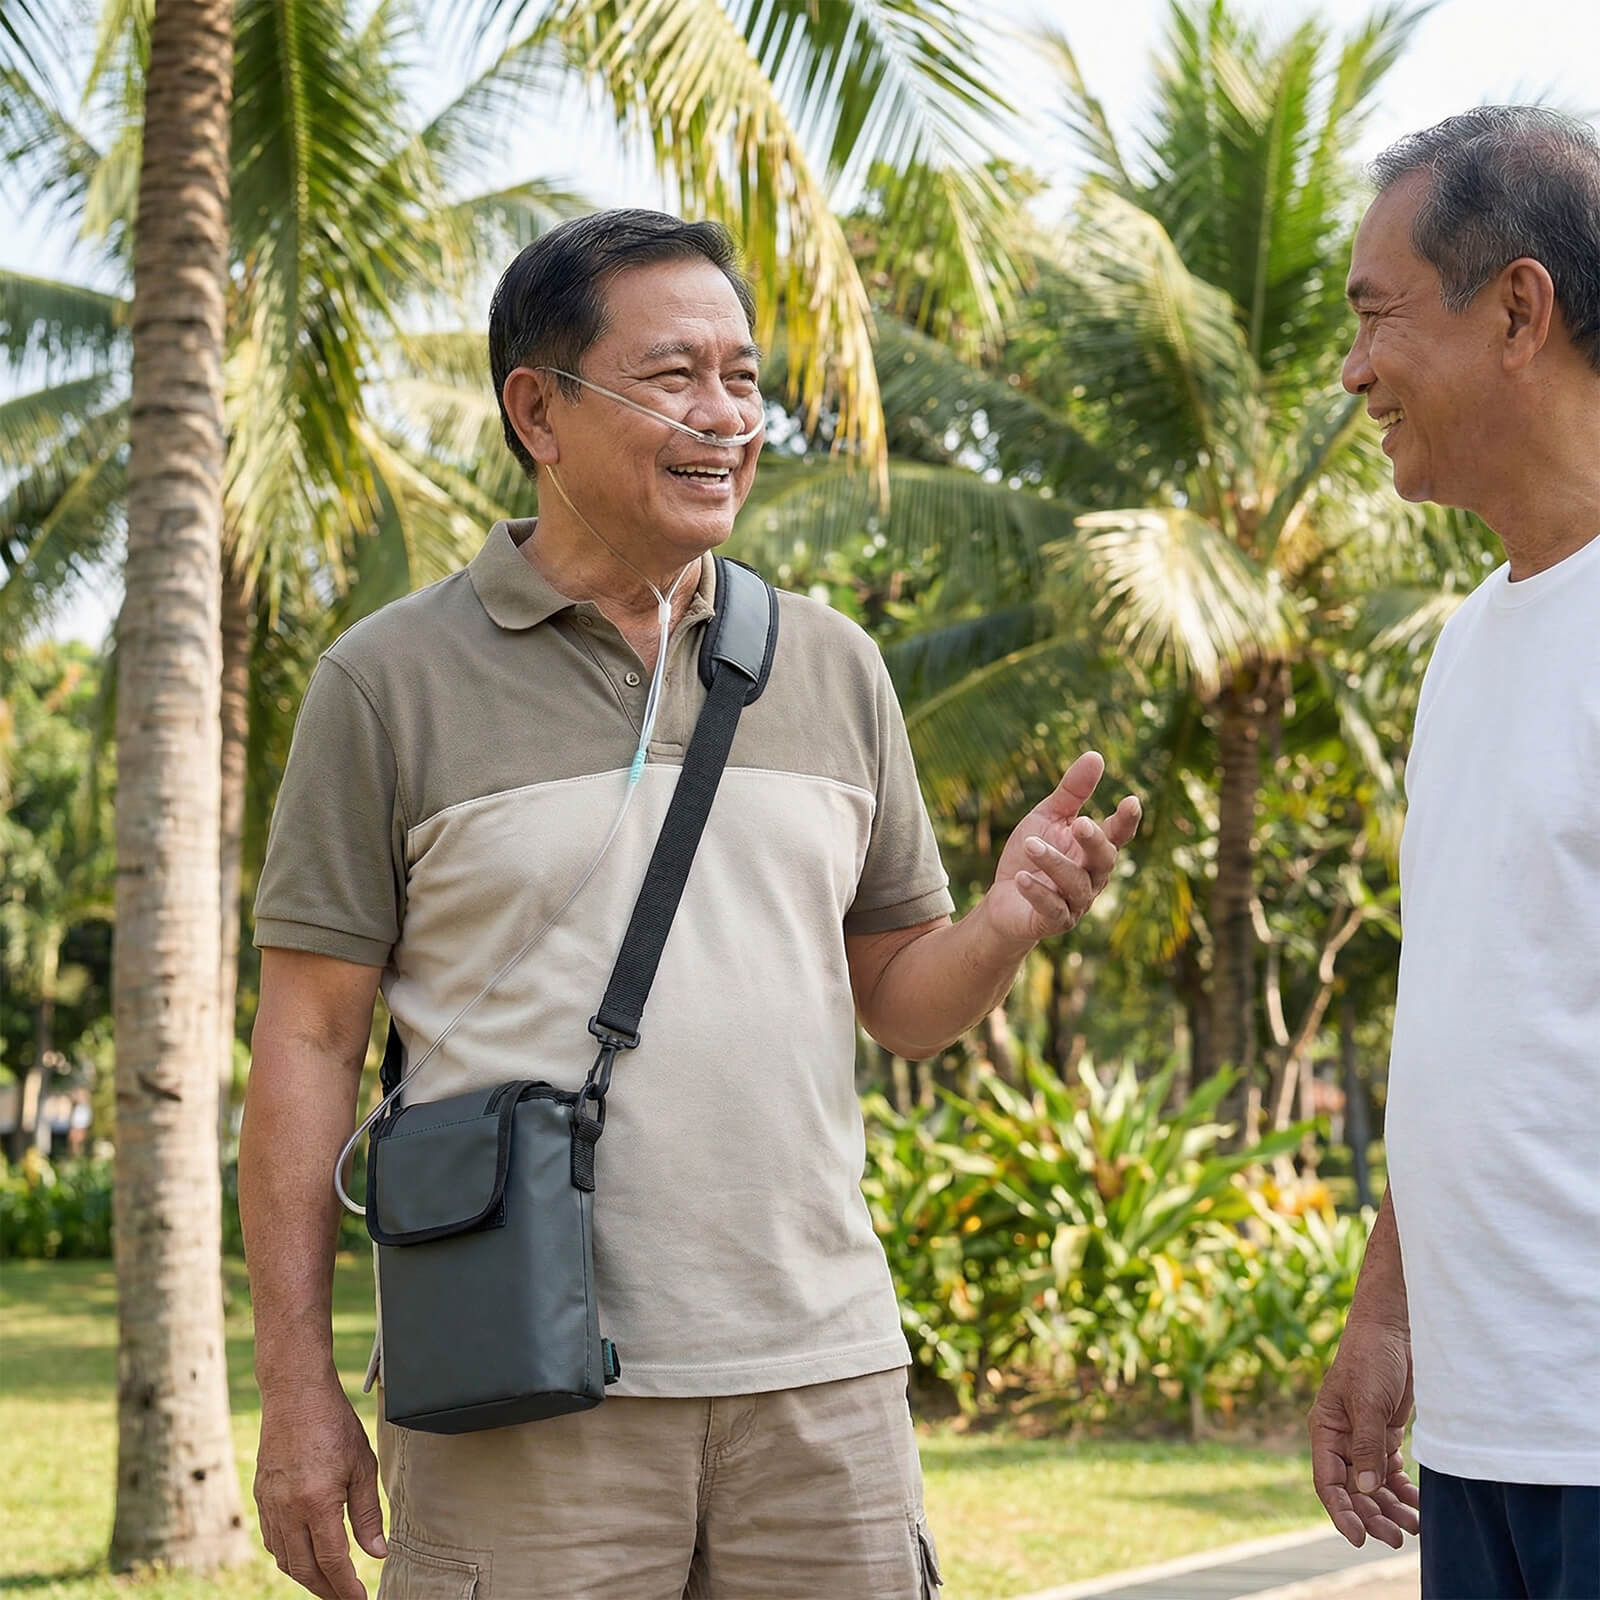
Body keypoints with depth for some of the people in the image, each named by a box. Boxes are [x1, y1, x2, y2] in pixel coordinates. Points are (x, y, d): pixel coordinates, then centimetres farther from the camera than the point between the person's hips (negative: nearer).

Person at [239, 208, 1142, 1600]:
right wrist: (298, 1389, -5)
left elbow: (899, 1000, 15)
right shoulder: (392, 680, 0)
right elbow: (308, 1043, 0)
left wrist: (1009, 925, -8)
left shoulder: (830, 663, 11)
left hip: (820, 1375, 4)